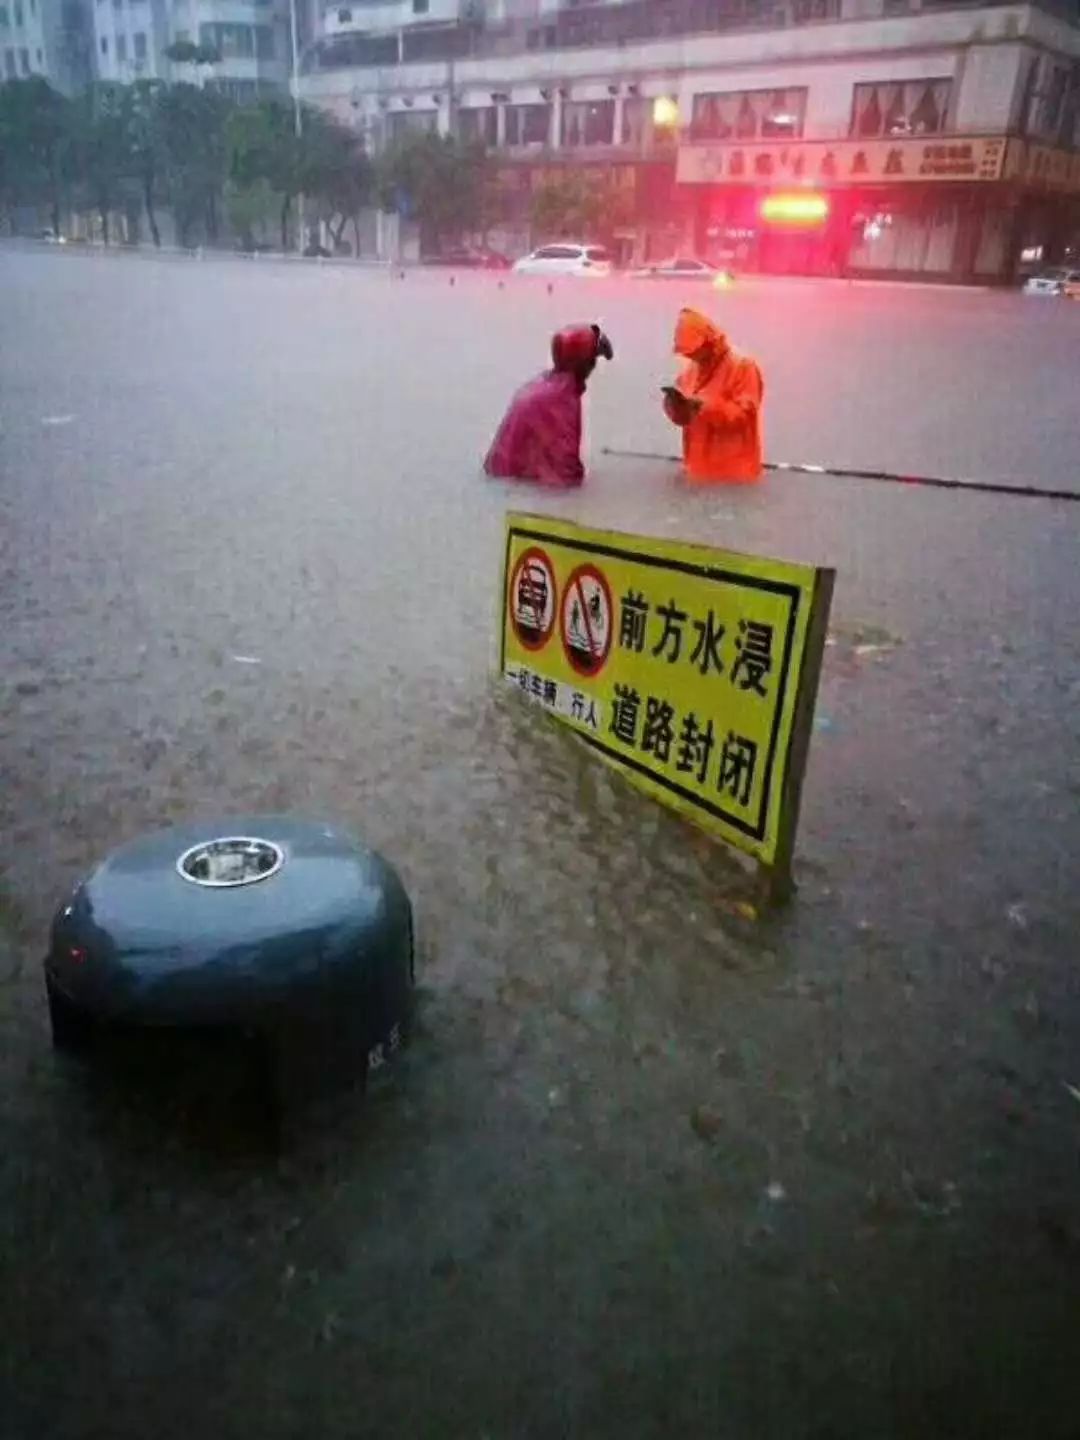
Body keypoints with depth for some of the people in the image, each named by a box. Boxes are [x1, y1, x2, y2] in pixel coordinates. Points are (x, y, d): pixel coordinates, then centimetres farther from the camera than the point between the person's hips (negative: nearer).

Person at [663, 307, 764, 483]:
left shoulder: (742, 366, -8)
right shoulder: (693, 368, 14)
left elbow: (745, 414, -15)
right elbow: (683, 416, 16)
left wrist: (707, 406, -25)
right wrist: (676, 404, -8)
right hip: (699, 468, 7)